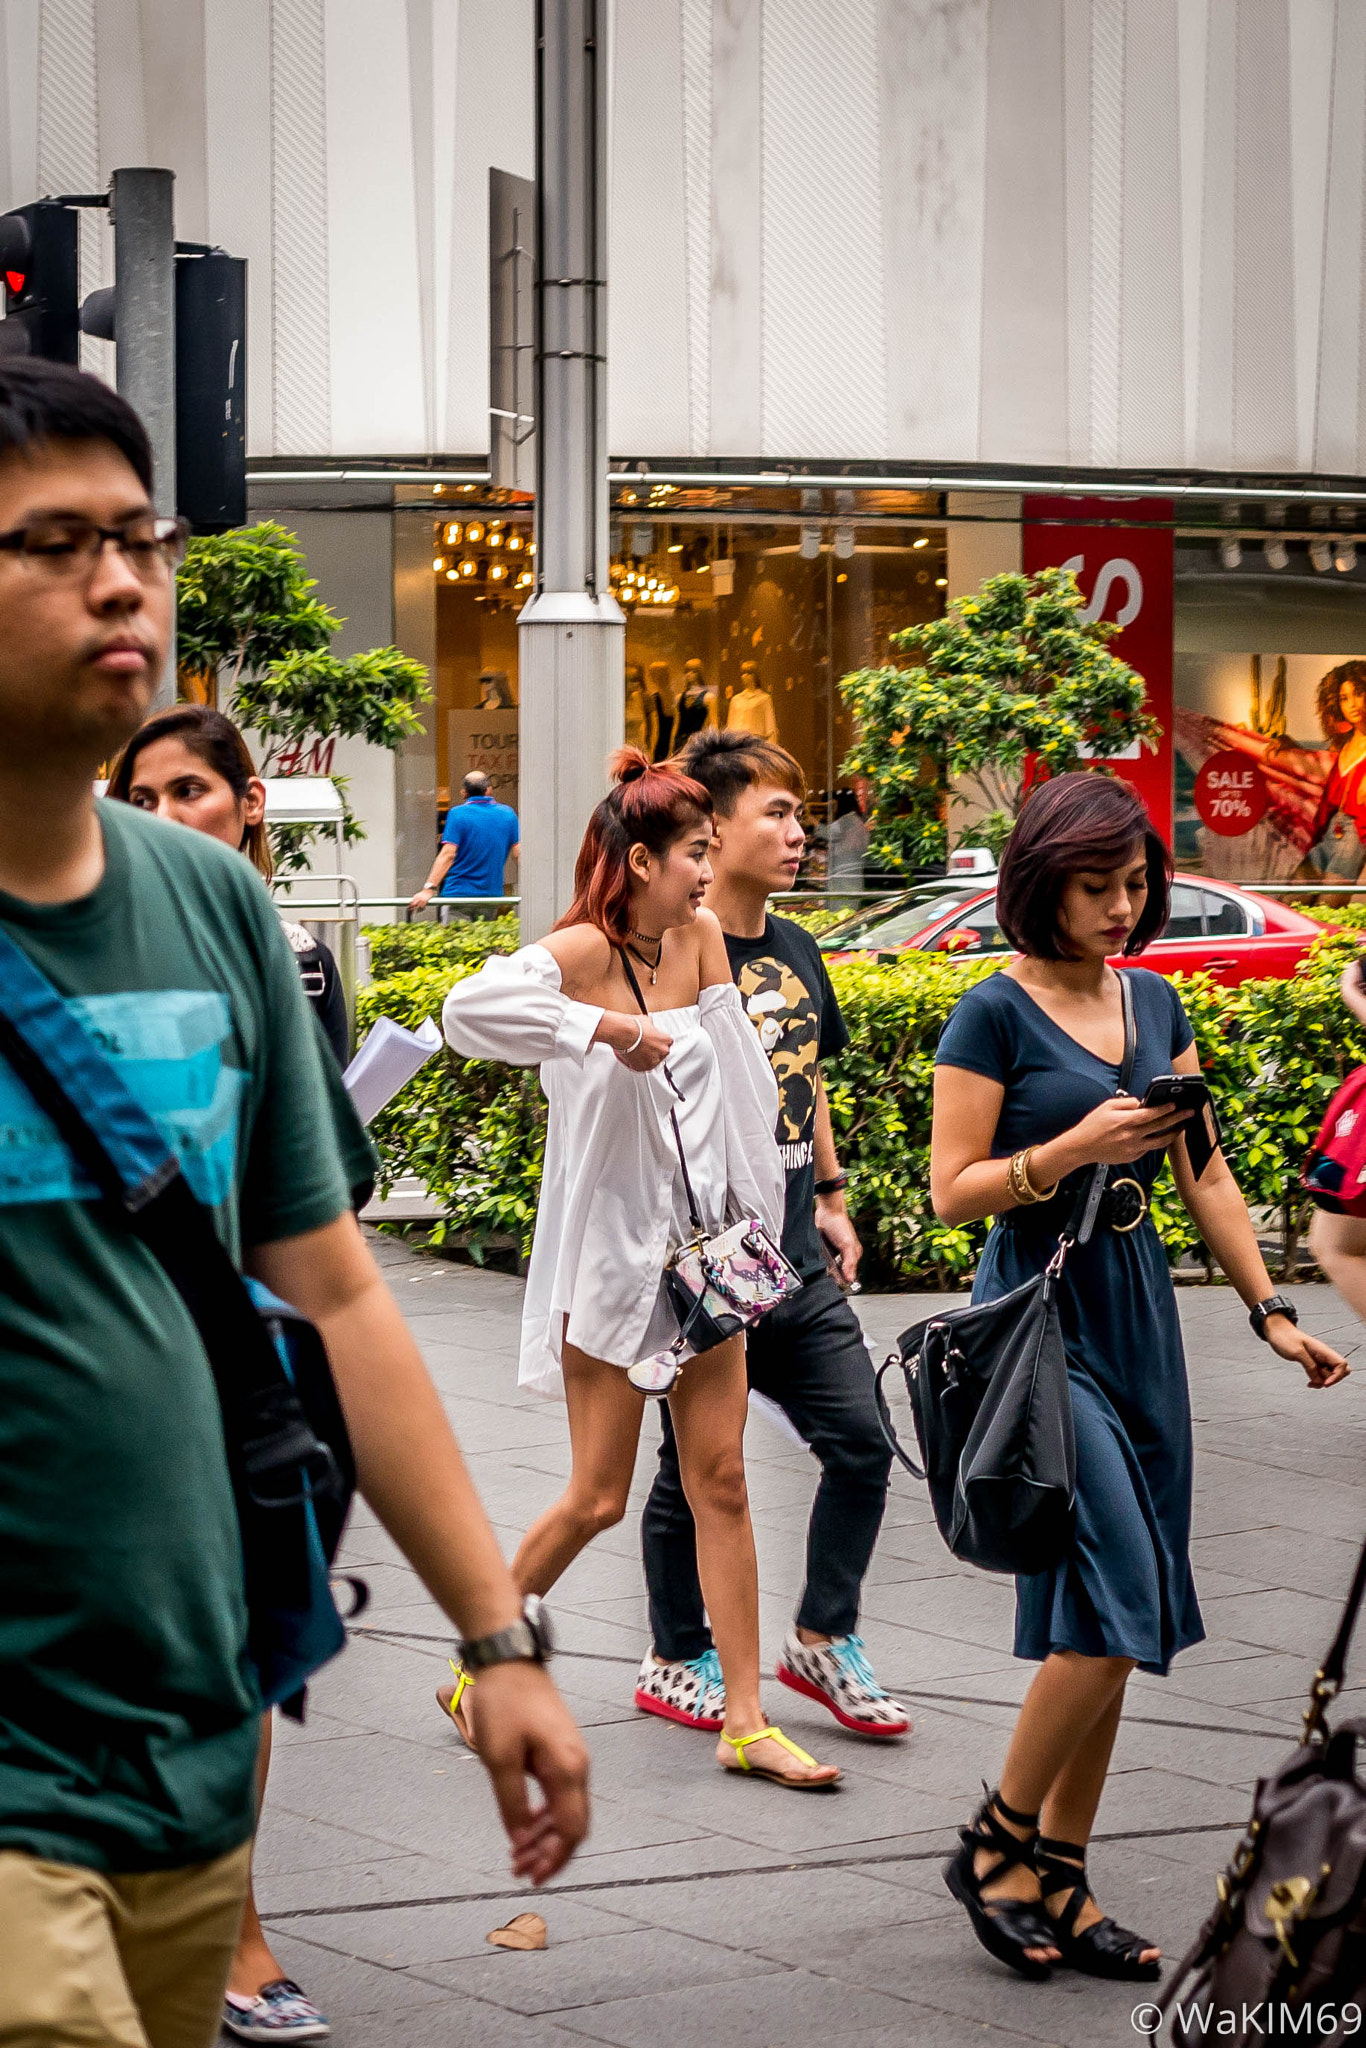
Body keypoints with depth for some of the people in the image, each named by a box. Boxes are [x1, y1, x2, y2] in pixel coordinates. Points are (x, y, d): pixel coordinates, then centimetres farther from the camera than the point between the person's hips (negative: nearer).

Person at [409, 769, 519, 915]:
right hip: (492, 893, 4)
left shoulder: (457, 814, -6)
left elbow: (447, 855, -14)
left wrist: (428, 890, -17)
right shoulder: (507, 814, 6)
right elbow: (519, 854, 8)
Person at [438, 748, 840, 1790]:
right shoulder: (579, 953, -14)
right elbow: (468, 1010, -33)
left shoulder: (700, 941, 7)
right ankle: (480, 1667, 20)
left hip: (704, 1247, 7)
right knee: (598, 1498, 0)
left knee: (722, 1482, 6)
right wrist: (600, 1026, -32)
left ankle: (747, 1721, 10)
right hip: (612, 1253, -6)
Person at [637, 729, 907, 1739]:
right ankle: (677, 1663, 22)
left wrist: (831, 1198, 19)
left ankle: (823, 1637, 21)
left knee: (861, 1444, 6)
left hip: (799, 1267, 7)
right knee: (697, 1469, 6)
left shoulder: (797, 951, 10)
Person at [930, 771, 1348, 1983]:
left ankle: (1059, 1879, 14)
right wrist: (1076, 1147, -21)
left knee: (1120, 1619, 6)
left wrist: (1271, 1310, 10)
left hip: (1138, 1314, 7)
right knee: (1116, 1602, -14)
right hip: (1042, 1318, -7)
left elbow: (1206, 1175, 15)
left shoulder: (1155, 1005, 11)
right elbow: (952, 1192, -9)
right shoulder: (996, 1015, -8)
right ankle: (996, 1843, 3)